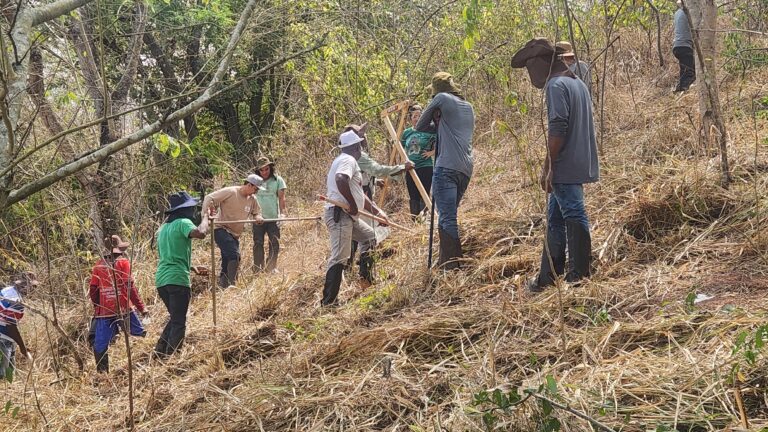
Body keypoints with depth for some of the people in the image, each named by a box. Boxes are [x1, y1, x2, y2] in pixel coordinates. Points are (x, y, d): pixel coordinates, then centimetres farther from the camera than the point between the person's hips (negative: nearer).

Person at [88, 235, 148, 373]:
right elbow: (130, 287, -10)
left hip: (104, 311, 3)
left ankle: (102, 372, 6)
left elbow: (93, 291, 10)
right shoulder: (123, 262, -2)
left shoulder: (98, 265, 9)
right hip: (124, 309, -3)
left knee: (100, 345, 6)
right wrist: (141, 307, -7)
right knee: (141, 335, 7)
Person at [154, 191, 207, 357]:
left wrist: (190, 267, 29)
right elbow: (200, 234, -25)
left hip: (161, 279, 8)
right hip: (177, 279, -8)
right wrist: (205, 222, -5)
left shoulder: (164, 227, 20)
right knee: (179, 323, -2)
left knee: (175, 318, 21)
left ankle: (160, 351, 13)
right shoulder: (183, 223, -5)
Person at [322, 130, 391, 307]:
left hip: (348, 216, 11)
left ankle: (366, 277, 26)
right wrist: (353, 205, -22)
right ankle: (328, 302, -15)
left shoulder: (341, 160, 23)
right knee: (339, 258, -13)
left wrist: (377, 212, 27)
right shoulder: (348, 160, -9)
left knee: (369, 236, 26)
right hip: (339, 214, -11)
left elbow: (360, 193, 28)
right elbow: (341, 180, -33)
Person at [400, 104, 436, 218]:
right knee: (413, 197, 8)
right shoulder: (406, 133, 10)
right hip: (410, 169, 5)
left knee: (423, 196, -8)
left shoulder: (429, 131, -3)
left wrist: (431, 152, -13)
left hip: (425, 168, -5)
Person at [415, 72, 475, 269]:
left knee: (447, 219, -12)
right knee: (448, 217, 13)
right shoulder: (469, 107, 22)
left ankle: (452, 266, -18)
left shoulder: (442, 99, 3)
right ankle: (445, 261, 14)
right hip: (466, 169, 7)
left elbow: (420, 126, 9)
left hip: (446, 168, -7)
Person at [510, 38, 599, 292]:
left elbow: (557, 129, -20)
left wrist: (547, 167, -16)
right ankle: (548, 276, 19)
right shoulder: (578, 84, 17)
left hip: (565, 168, -10)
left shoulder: (556, 85, -12)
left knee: (574, 217, -7)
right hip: (580, 165, 10)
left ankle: (579, 276, -3)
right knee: (555, 218, 14)